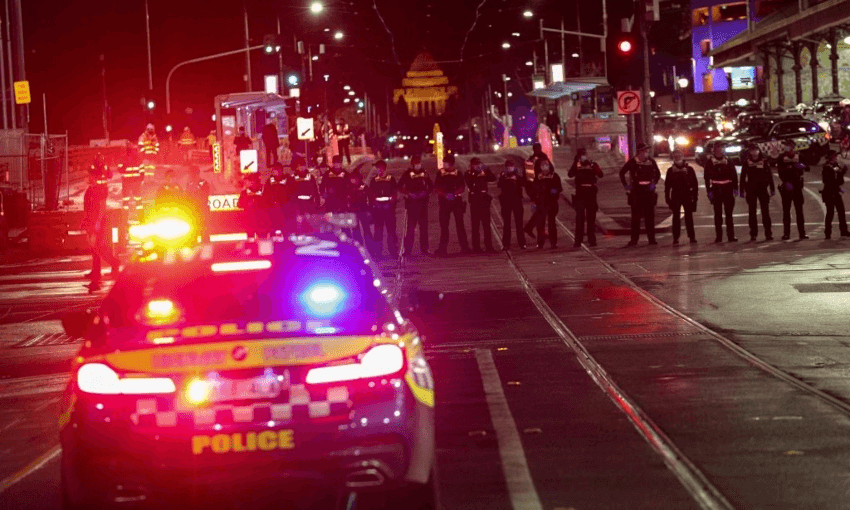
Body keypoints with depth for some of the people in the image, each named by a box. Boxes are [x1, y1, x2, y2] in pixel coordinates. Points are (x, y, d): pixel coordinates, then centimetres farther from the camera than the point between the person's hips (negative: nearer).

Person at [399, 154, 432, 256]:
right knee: (411, 225, -8)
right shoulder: (407, 173, 1)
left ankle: (424, 249, 10)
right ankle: (408, 248, -5)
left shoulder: (424, 173, 11)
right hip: (411, 202, -4)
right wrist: (406, 193, -9)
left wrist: (426, 192, 5)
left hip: (422, 201, 4)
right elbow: (400, 185, 2)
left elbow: (431, 185, 21)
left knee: (423, 225, 5)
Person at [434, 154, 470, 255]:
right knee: (444, 224, -1)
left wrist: (454, 193, -15)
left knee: (459, 223, -2)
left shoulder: (457, 173, 6)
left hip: (457, 200, 0)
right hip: (444, 201, 0)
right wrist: (445, 194, -14)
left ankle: (465, 247, 3)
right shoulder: (440, 173, 6)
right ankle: (442, 248, 2)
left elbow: (462, 187, 2)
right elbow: (436, 187, 2)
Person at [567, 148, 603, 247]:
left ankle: (592, 240, 7)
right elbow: (570, 174, -12)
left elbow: (600, 174, -8)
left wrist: (592, 166, -21)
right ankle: (578, 241, -5)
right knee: (580, 217, -4)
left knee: (591, 217, 4)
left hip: (591, 193, 1)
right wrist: (575, 163, -19)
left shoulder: (592, 165, 7)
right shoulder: (577, 166, 6)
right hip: (580, 193, -1)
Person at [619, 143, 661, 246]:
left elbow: (658, 173, 21)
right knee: (636, 216, 0)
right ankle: (634, 239, 4)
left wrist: (654, 183, 8)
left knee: (650, 216, 5)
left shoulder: (651, 162, 6)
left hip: (648, 191, 2)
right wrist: (625, 185, 2)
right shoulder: (632, 162, -2)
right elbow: (622, 172, 7)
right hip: (636, 192, -2)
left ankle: (651, 238, 10)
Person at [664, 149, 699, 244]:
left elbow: (695, 183, 8)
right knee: (676, 217, -1)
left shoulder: (689, 169, 8)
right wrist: (667, 198, 2)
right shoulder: (671, 171, 9)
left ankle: (692, 236, 4)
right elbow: (667, 185, 9)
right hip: (676, 196, 0)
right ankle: (676, 238, 1)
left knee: (689, 217, 0)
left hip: (687, 196, 0)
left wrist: (695, 195, 0)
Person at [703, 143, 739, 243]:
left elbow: (734, 174, 7)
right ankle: (718, 236, 4)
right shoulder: (710, 162, 3)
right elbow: (707, 177, 1)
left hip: (727, 189, 1)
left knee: (729, 214, 2)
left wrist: (735, 188, -1)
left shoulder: (728, 161, 8)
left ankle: (731, 235, 3)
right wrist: (709, 190, -6)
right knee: (718, 214, 1)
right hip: (716, 190, -1)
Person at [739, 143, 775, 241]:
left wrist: (772, 188, 2)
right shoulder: (746, 161, 4)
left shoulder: (764, 161, 3)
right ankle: (753, 234, 7)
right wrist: (742, 190, 0)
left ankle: (768, 233, 0)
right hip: (751, 190, 1)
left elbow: (769, 175, 6)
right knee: (752, 212, 3)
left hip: (762, 188, 0)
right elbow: (743, 176, 5)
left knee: (765, 211, -2)